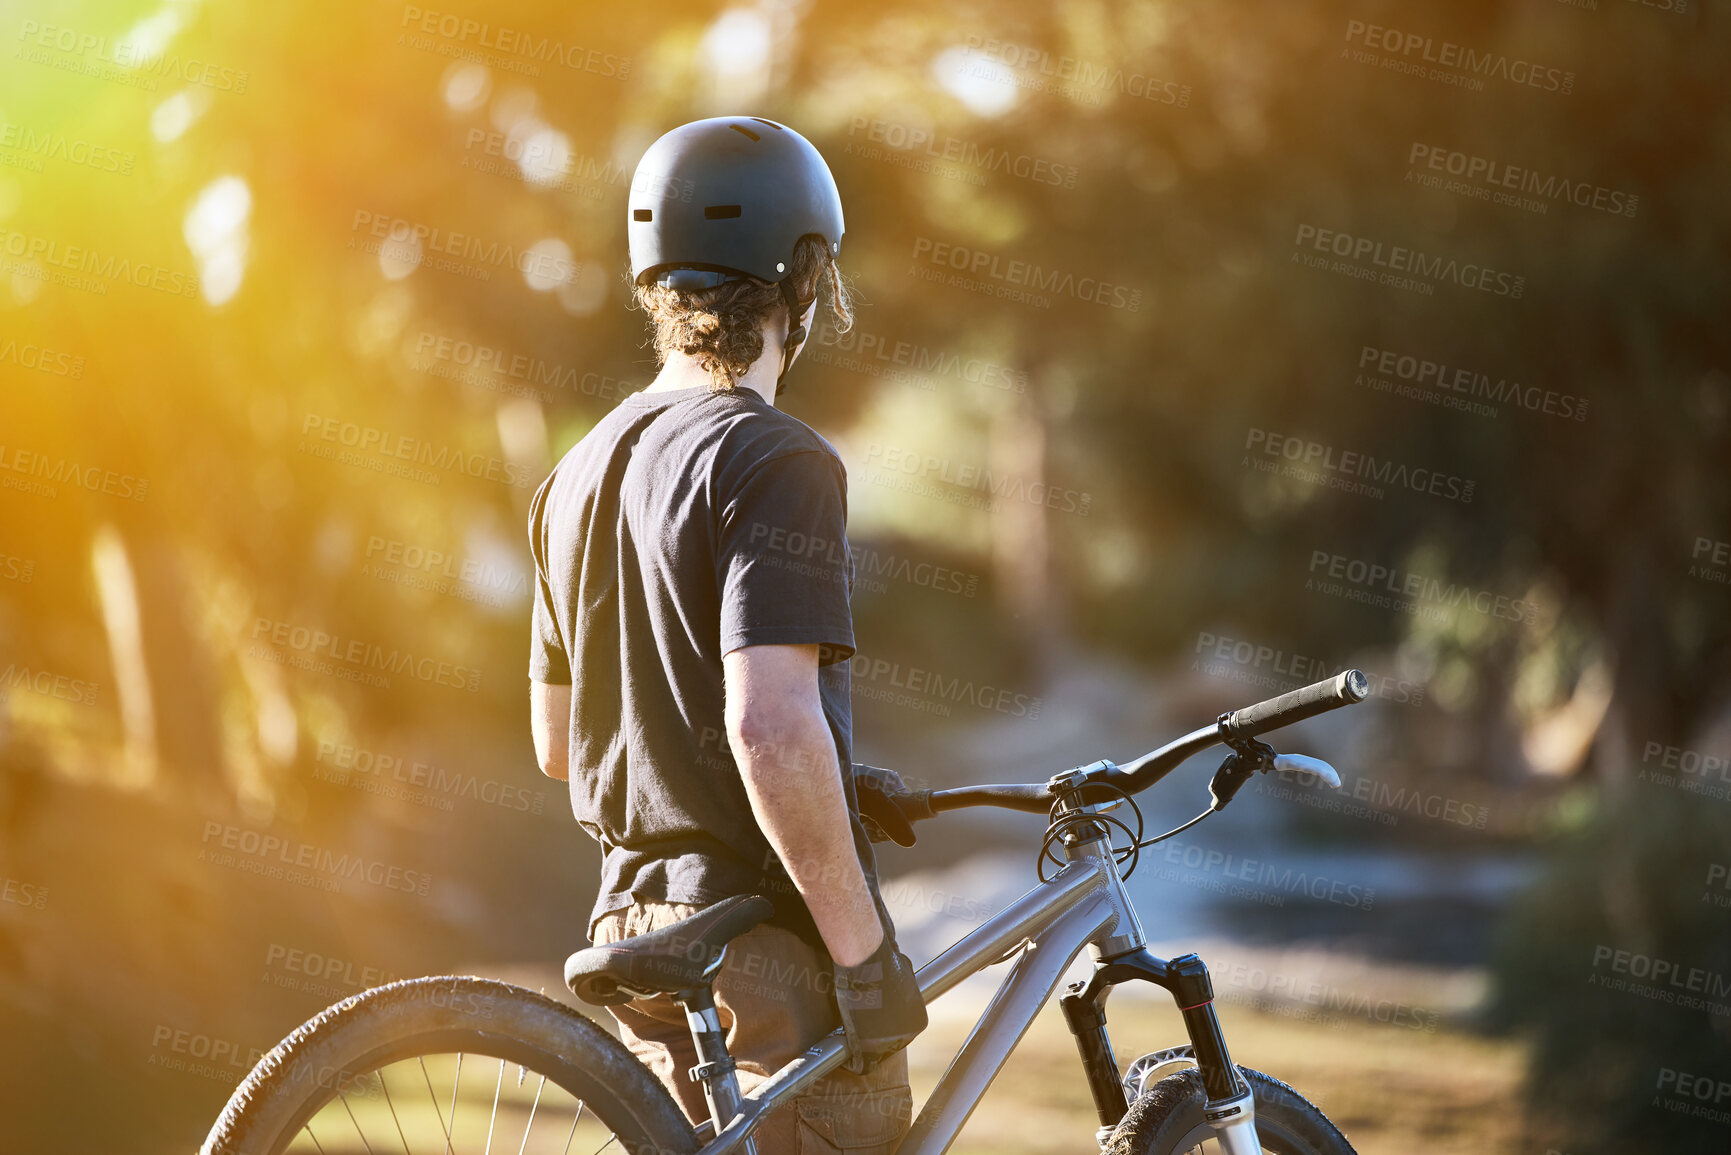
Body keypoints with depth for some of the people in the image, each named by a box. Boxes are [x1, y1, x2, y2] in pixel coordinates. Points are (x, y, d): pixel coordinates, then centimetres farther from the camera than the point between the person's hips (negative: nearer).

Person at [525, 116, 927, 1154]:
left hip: (636, 915, 9)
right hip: (771, 946, -9)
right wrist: (864, 948, -20)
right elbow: (771, 726, -26)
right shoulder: (775, 463, -14)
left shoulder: (584, 472, 13)